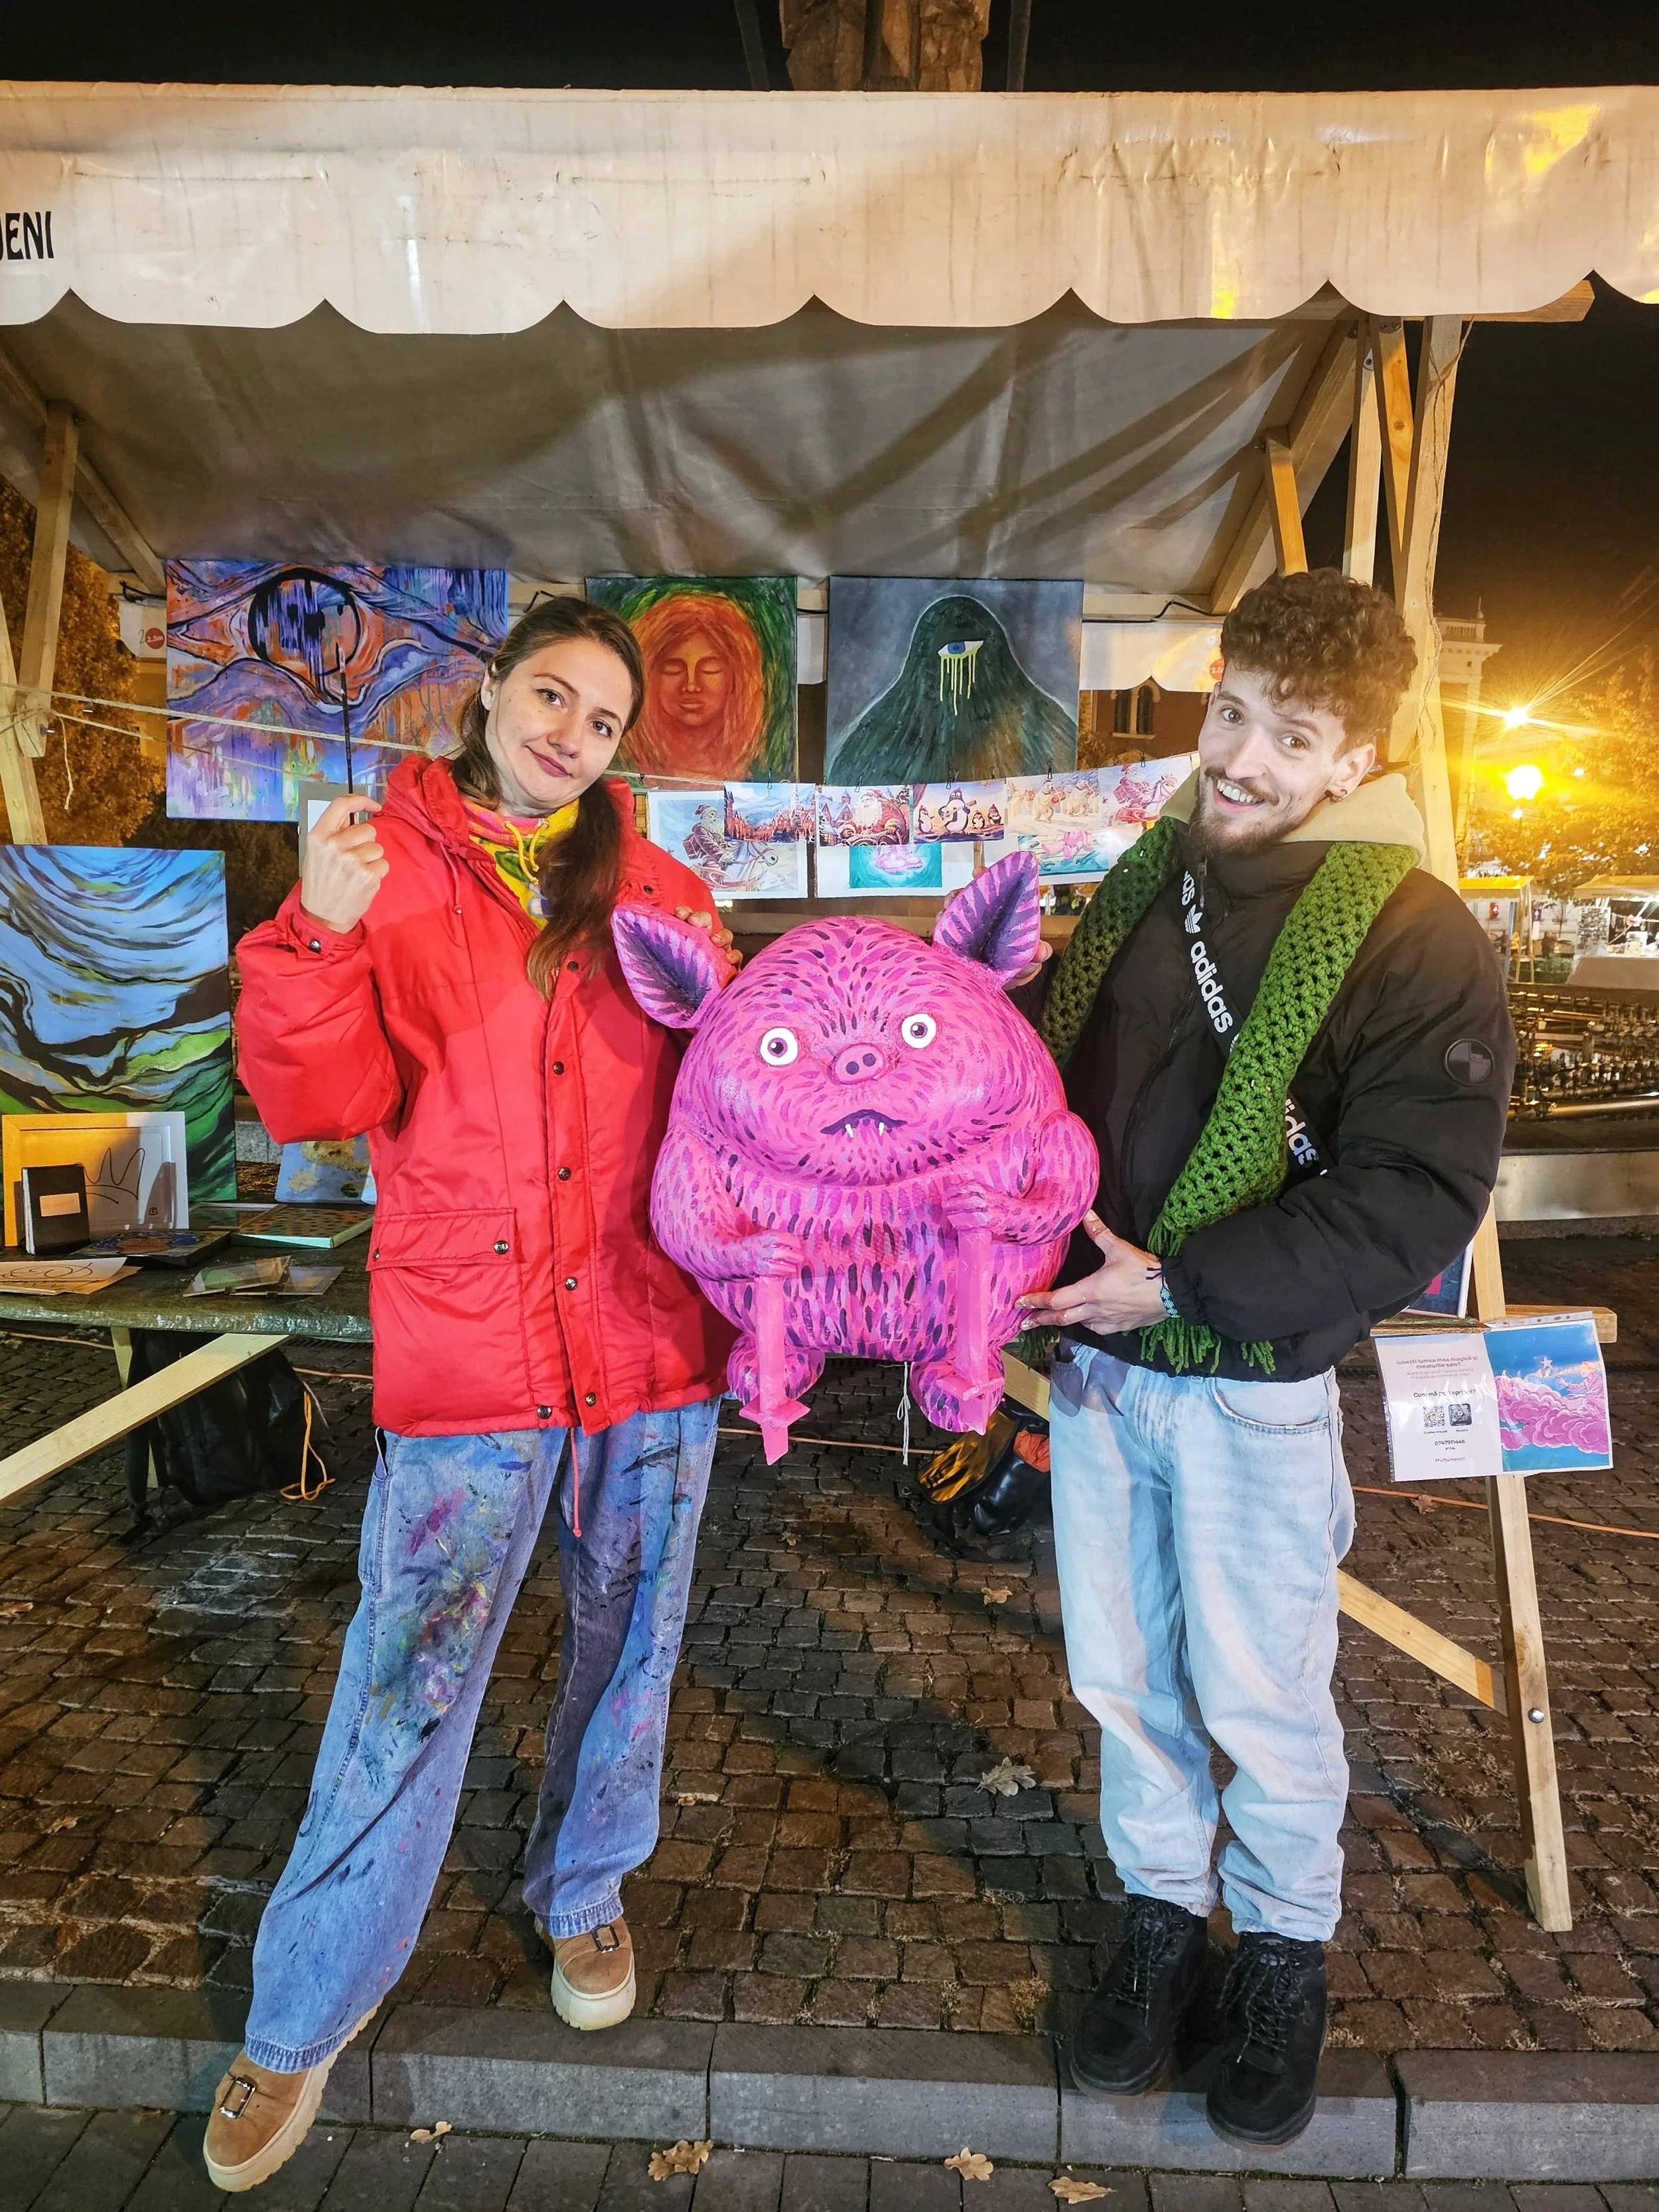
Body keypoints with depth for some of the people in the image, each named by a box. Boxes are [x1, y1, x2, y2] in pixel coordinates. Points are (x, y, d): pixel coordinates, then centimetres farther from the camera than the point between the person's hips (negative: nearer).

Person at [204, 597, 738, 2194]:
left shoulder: (660, 894, 5)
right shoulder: (387, 866, 0)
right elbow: (319, 1100, -8)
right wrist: (320, 936, -23)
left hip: (650, 1338, 3)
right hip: (463, 1344, -2)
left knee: (628, 1647, 17)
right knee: (408, 1675, 3)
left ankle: (585, 1894, 44)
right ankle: (304, 2017, 27)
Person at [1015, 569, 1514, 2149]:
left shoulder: (1415, 939, -13)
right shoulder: (1139, 888, 6)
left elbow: (1417, 1199, -19)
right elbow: (1040, 1071, 15)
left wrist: (1183, 1288, -22)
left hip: (1253, 1384, -5)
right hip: (1094, 1363, 5)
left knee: (1259, 1694, 12)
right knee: (1121, 1674, 17)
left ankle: (1286, 1945, 38)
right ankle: (1163, 1905, 41)